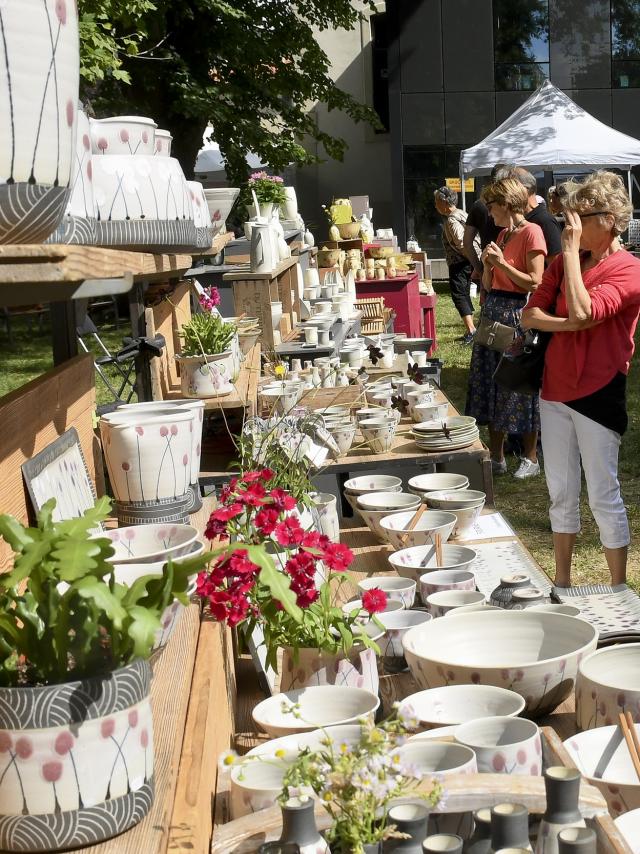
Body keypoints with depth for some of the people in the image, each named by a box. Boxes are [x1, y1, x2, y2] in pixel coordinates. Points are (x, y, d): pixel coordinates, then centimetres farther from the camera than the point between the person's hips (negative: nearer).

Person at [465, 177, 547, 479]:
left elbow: (535, 282, -17)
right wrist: (487, 264, -2)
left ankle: (531, 459, 11)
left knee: (521, 387, 0)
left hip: (518, 314, -9)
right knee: (492, 385, 10)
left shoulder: (531, 232, -11)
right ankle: (496, 457, 19)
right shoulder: (502, 234, 14)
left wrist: (502, 263, -15)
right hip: (493, 311, 9)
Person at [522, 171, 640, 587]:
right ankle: (562, 582, 29)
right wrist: (567, 324, -16)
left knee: (604, 497, 1)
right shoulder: (565, 263, 7)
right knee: (561, 493, 15)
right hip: (556, 390, 7)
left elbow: (583, 312, -27)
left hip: (599, 394, -7)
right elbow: (530, 315, 2)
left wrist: (571, 248, -22)